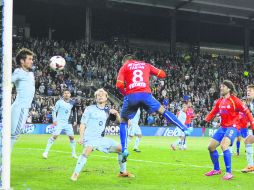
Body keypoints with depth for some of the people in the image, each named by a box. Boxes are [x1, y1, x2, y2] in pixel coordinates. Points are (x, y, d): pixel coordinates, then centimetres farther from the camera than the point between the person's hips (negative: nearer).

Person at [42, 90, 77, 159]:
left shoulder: (72, 102, 4)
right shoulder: (59, 102, -6)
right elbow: (54, 111, -3)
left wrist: (74, 120, 10)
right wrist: (54, 120, -13)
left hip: (68, 123, 4)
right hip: (59, 122, -4)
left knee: (72, 137, 2)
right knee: (55, 136, -15)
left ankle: (73, 153, 17)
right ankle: (46, 152, -10)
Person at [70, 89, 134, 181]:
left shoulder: (108, 111, 11)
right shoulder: (90, 109, -1)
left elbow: (119, 120, 10)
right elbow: (83, 124, -3)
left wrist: (116, 113, -9)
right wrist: (81, 137, -13)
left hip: (101, 139, 6)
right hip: (90, 137, -6)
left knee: (121, 148, 4)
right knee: (88, 150, -37)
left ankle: (123, 172, 19)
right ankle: (76, 174, -31)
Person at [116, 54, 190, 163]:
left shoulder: (125, 67, 15)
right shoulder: (146, 65, 22)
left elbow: (119, 85, 1)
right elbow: (162, 74, 20)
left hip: (131, 96, -1)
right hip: (145, 94, 1)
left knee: (123, 122, 15)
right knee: (162, 110, 19)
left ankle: (124, 149, 5)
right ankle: (185, 129, 14)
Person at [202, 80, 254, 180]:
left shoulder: (234, 100, -12)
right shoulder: (219, 101, 7)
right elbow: (213, 112, 16)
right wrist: (206, 120, 0)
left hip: (232, 127, -8)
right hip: (223, 127, 8)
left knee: (223, 145, -29)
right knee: (211, 147, 7)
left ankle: (229, 172, -20)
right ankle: (216, 169, 26)